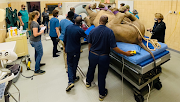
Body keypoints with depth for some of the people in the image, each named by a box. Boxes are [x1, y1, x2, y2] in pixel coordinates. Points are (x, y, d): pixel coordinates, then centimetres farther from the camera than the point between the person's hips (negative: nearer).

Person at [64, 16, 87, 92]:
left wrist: (65, 47, 18)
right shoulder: (80, 30, -18)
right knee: (74, 65, 15)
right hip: (76, 50, -3)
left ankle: (70, 81, 0)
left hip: (68, 49, 4)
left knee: (69, 64, 12)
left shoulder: (68, 27, -3)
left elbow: (65, 39, 5)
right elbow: (87, 37, -5)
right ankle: (73, 78, 35)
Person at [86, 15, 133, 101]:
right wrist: (125, 53, -10)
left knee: (91, 69, 28)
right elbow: (114, 47, -20)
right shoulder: (109, 32, -17)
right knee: (102, 74, 12)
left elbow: (89, 43, 3)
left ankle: (88, 82, 55)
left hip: (93, 55, 3)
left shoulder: (92, 30, -8)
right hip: (103, 57, -3)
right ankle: (102, 94, 30)